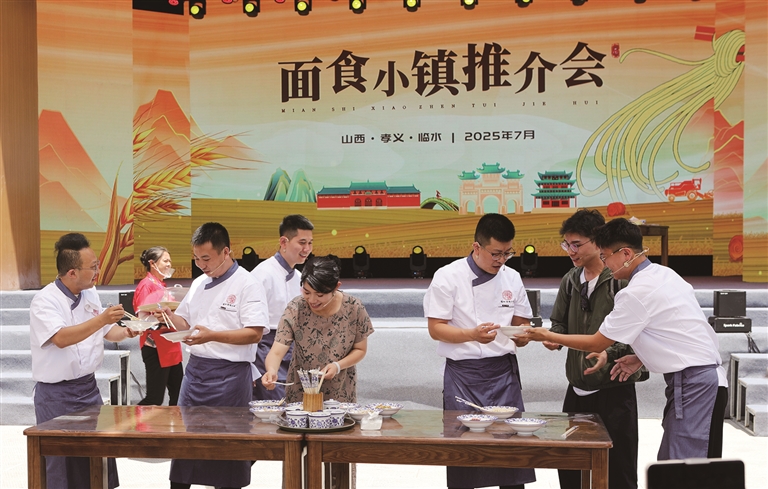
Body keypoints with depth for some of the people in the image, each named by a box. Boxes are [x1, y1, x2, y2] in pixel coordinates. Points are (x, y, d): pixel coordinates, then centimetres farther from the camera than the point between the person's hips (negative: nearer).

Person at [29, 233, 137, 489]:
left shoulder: (90, 294, 5)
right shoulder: (44, 301, -16)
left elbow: (106, 331, 17)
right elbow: (61, 338, -31)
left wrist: (124, 332, -4)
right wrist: (101, 319, -37)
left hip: (88, 387, 7)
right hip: (56, 394, -6)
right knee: (62, 465, -1)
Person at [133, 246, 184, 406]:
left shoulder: (161, 285, 14)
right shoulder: (146, 286, -12)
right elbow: (144, 319, -17)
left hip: (170, 348, 9)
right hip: (156, 349, -9)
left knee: (178, 396, 11)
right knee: (154, 399, -6)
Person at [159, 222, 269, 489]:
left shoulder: (248, 285, -10)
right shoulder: (198, 283, 13)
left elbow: (254, 334, -16)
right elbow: (186, 322, 20)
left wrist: (212, 336, -24)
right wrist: (170, 316, -1)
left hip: (230, 374, -6)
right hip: (195, 368, 7)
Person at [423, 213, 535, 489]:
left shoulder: (512, 278, 6)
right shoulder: (448, 277, -7)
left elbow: (521, 324, 13)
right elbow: (436, 329, -9)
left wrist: (522, 335, -11)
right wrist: (473, 335, -24)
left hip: (504, 372, 3)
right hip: (464, 374, -3)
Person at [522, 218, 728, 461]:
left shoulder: (637, 293, -16)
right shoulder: (665, 274, 11)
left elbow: (597, 343, -7)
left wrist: (548, 336, 3)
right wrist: (641, 357, 11)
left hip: (693, 385, -10)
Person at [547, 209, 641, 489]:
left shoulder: (622, 280, -11)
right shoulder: (571, 281, 8)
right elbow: (559, 322, 18)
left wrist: (611, 354, -27)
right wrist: (555, 338, -4)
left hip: (614, 390, -6)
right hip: (577, 389, 6)